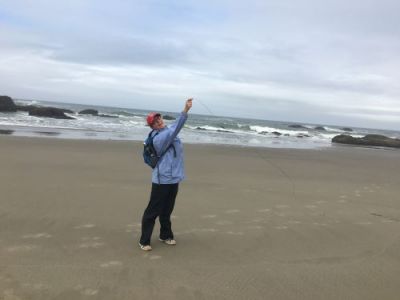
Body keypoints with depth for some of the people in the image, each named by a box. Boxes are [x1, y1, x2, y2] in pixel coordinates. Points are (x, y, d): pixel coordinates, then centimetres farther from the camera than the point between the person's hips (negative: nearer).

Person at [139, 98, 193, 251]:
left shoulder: (168, 132, 9)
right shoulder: (158, 138, -22)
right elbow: (174, 129, -31)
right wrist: (185, 111, -35)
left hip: (173, 178, 9)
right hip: (162, 179, -9)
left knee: (167, 210, 20)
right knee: (153, 211, -1)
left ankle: (165, 235, 34)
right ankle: (144, 241, 9)